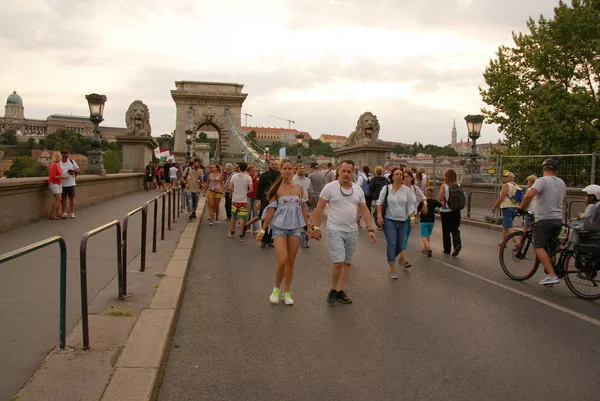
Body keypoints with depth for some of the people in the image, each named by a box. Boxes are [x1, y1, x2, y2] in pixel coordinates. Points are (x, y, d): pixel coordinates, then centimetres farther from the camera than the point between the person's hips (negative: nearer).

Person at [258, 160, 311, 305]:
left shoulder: (299, 188, 6)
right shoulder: (276, 189, -2)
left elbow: (303, 208, 13)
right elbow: (271, 210, -1)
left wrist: (308, 226, 14)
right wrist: (263, 230, -2)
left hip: (295, 227, 3)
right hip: (279, 226, -3)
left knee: (291, 262, 7)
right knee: (282, 261, -13)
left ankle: (286, 293, 20)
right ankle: (276, 288, 13)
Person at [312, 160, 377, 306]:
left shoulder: (358, 189, 6)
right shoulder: (330, 187, -8)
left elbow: (365, 211, 9)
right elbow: (319, 208, -6)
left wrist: (371, 229, 1)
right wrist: (316, 227, -9)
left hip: (352, 231, 5)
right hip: (335, 230, -5)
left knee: (347, 262, 10)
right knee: (338, 262, -13)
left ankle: (340, 291, 22)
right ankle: (333, 290, 8)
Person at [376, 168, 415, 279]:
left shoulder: (407, 190, 2)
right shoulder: (386, 189, -3)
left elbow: (410, 205, 2)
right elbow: (380, 203, 2)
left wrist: (412, 218, -10)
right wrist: (379, 216, -6)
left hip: (403, 221, 3)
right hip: (389, 221, -3)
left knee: (401, 245, 9)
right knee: (391, 245, -6)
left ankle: (391, 259, 39)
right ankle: (393, 269, 2)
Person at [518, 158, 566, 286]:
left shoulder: (542, 180, -12)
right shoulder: (561, 183, 13)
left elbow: (529, 195, -27)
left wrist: (521, 208, -13)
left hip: (544, 220, -8)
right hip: (558, 220, 8)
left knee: (539, 247, -7)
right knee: (550, 248, 16)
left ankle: (552, 275, -17)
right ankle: (551, 274, 19)